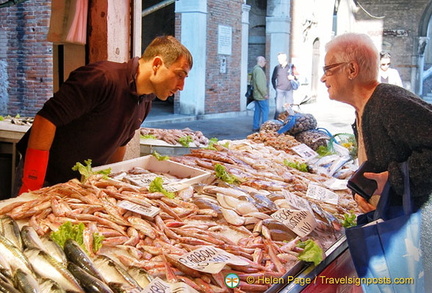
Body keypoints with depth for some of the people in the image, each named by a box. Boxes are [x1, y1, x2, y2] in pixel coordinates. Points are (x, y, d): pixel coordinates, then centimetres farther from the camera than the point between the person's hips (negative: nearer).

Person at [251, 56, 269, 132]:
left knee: (257, 111, 13)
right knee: (265, 111, -5)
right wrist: (265, 94, -18)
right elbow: (259, 84, -25)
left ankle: (255, 127, 17)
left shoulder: (255, 69, 14)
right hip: (261, 96, -10)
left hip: (256, 95, 10)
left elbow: (253, 82, 22)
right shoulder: (259, 70, -19)